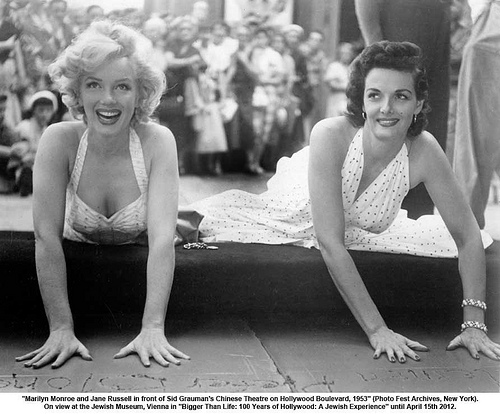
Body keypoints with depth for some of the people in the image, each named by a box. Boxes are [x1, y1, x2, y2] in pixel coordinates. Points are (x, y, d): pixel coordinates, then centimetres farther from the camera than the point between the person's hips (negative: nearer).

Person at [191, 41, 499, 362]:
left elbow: (469, 236, -21)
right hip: (292, 213, -3)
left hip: (358, 232, 3)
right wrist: (376, 329, -42)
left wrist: (474, 324, -30)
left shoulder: (424, 151, -29)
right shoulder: (331, 135, -38)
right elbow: (330, 243, -40)